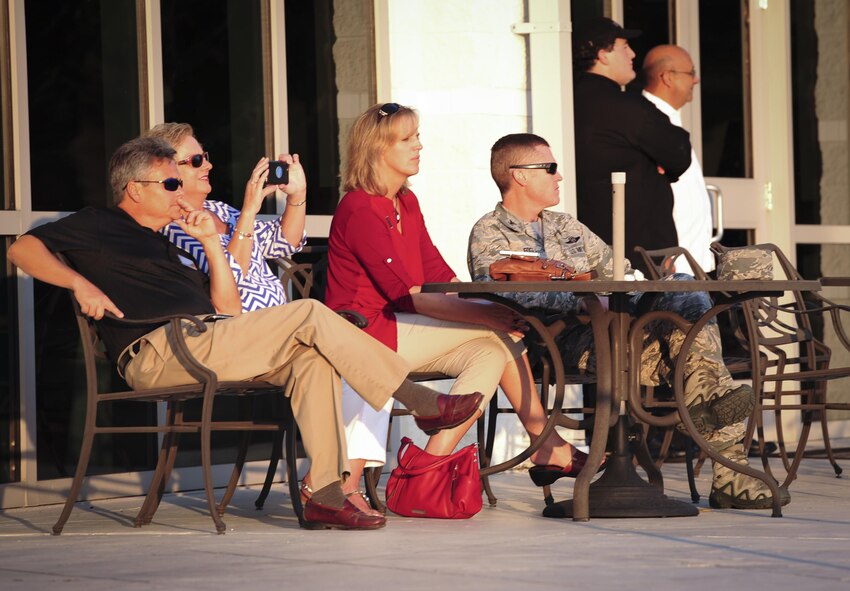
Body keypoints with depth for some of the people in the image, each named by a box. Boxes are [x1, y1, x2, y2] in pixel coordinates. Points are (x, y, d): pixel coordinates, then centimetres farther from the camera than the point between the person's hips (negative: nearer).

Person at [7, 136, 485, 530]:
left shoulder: (168, 248, 32)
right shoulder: (98, 227, 11)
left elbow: (228, 309, 24)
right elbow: (23, 249, -2)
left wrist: (211, 242, 17)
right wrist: (81, 283, -17)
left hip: (202, 342, 8)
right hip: (158, 350, -8)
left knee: (311, 358, -15)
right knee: (309, 315, -16)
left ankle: (326, 495, -24)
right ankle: (419, 402, -10)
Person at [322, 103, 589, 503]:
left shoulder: (407, 203, 15)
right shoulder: (359, 210, -15)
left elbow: (439, 273, 13)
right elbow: (407, 296, -21)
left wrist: (487, 304, -5)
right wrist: (486, 314, -24)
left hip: (399, 333, 9)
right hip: (365, 332, -9)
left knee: (492, 353, -13)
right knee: (500, 333, -16)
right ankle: (546, 449, -10)